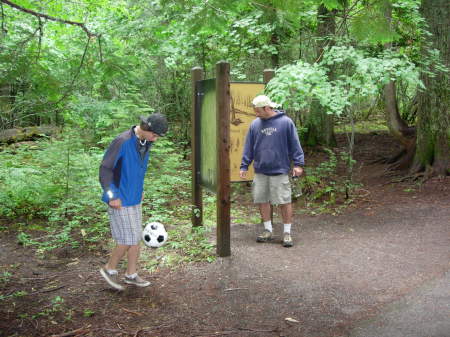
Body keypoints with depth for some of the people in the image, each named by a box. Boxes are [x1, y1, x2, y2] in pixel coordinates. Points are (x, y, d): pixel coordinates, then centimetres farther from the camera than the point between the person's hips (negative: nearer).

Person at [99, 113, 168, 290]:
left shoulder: (146, 142, 4)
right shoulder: (122, 141, -21)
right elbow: (105, 168, -19)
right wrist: (112, 196, -20)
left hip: (134, 199, 8)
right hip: (120, 201, -8)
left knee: (137, 238, 12)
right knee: (128, 240, -4)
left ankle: (131, 275, 25)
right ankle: (110, 269, 19)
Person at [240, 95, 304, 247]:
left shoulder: (286, 122, -4)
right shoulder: (255, 124, 6)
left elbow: (295, 145, -2)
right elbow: (248, 148, 10)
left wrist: (298, 164, -5)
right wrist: (244, 166, 6)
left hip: (280, 171, -4)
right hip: (260, 172, 4)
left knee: (285, 202, -1)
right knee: (262, 201, 8)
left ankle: (287, 232, 12)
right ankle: (267, 230, 23)